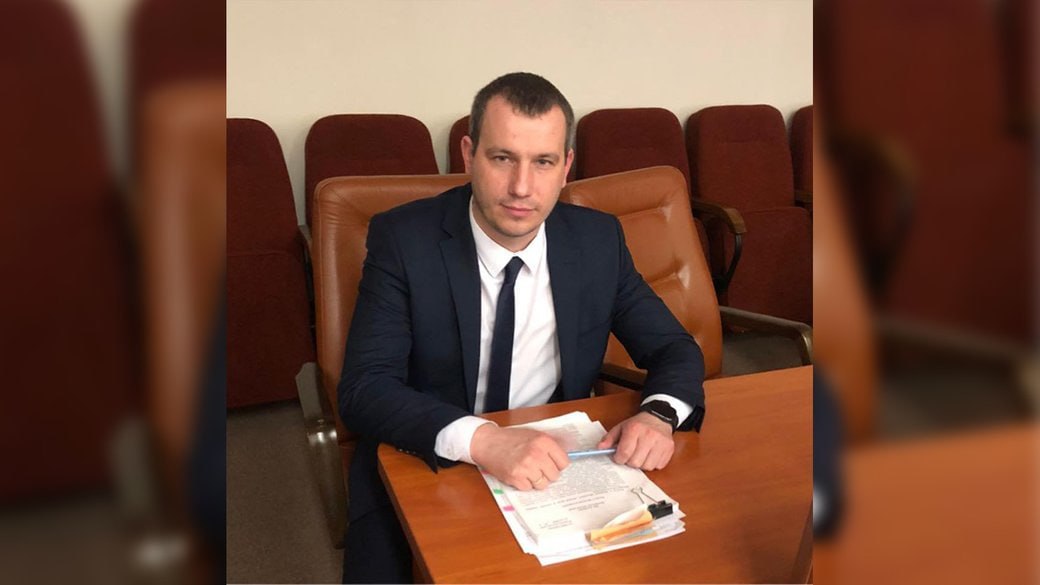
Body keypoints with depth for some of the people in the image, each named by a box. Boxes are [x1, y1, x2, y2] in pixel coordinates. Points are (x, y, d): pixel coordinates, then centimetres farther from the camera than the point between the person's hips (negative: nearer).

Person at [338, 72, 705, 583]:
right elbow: (364, 389, -19)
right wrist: (480, 440, -37)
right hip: (424, 471, -1)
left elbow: (675, 349, 3)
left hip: (556, 467, 2)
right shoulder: (403, 239, -13)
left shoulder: (598, 239, -4)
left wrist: (659, 414, -20)